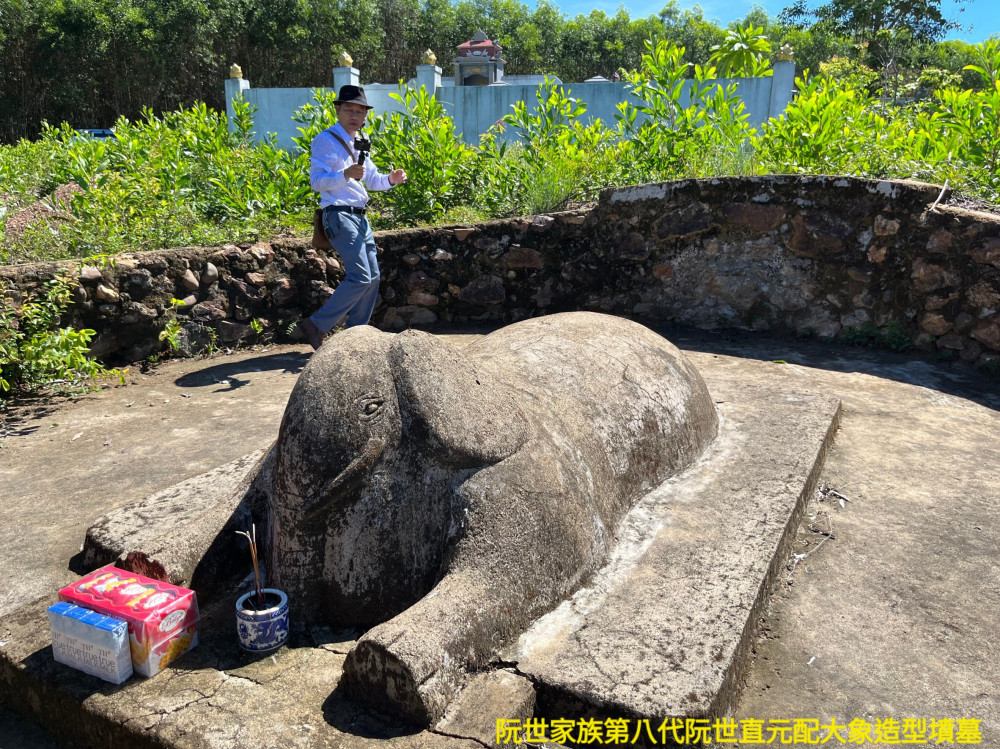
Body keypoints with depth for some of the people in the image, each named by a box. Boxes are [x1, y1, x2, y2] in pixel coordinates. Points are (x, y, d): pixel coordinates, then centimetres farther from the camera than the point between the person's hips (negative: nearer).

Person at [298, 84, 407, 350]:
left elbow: (372, 179, 23)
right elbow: (317, 181, -15)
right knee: (360, 278, -17)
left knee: (373, 278, 8)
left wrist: (390, 179, 2)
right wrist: (345, 174, -31)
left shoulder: (358, 143, 20)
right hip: (339, 216, -9)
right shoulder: (326, 140, -6)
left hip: (360, 217, 9)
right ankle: (316, 326, -8)